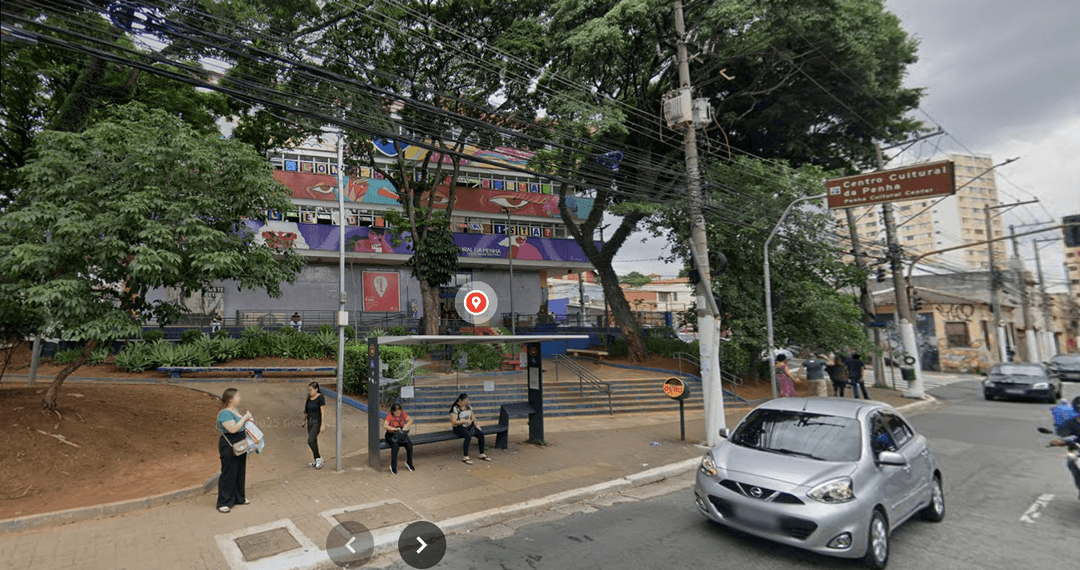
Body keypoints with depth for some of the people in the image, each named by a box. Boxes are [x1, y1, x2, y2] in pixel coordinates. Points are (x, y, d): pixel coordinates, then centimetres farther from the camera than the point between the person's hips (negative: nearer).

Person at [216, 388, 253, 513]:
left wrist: (247, 420, 6)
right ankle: (223, 503, 10)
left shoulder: (234, 411, 11)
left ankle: (239, 498, 29)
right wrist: (244, 418, -21)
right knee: (228, 474, -1)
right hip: (229, 447, -10)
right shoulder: (225, 413, -20)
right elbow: (233, 429, -29)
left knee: (240, 472, 17)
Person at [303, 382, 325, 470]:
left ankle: (319, 458, 1)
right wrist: (305, 419, 19)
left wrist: (323, 424, -19)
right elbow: (307, 410, 16)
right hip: (310, 421, 7)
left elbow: (323, 412, -17)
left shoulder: (320, 398, -16)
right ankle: (315, 461, 23)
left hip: (317, 422, -7)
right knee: (313, 441, 12)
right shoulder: (308, 398, 4)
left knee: (311, 441, -16)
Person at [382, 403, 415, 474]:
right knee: (395, 445, -34)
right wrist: (395, 429, -32)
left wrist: (406, 425, -18)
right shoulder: (389, 416, -13)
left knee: (409, 444, -22)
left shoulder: (402, 413, 0)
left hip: (401, 434, 4)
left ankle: (409, 463, 0)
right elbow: (385, 426, -25)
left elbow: (410, 420, 1)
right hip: (391, 435, -4)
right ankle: (393, 467, -18)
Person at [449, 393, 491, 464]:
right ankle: (465, 457, -28)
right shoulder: (455, 408, -12)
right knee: (468, 436, -36)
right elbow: (453, 422, -17)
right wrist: (465, 421, -21)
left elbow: (472, 416, 20)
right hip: (459, 427, -6)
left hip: (469, 426, 6)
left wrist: (473, 419, -1)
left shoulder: (468, 406, 9)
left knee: (481, 433, -18)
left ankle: (482, 455, -5)